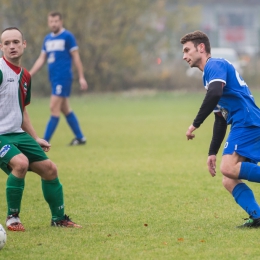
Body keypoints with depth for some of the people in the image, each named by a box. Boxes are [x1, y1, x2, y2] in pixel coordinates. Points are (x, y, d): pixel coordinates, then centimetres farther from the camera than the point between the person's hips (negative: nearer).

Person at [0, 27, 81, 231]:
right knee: (20, 163, -31)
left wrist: (35, 139, 21)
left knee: (49, 168, 7)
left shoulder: (25, 76, 12)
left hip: (18, 134, 9)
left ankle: (59, 218, 24)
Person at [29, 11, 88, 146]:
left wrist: (81, 77, -8)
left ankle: (45, 141, -11)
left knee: (54, 108, -10)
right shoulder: (47, 39, 14)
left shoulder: (67, 36, -5)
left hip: (63, 77, -7)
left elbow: (76, 57, -5)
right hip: (54, 78, 7)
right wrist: (29, 75, 9)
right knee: (65, 109, 10)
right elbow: (41, 59, 17)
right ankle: (80, 137, 18)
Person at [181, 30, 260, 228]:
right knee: (229, 181, 3)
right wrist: (212, 153, 26)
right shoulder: (211, 72, 27)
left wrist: (196, 124, -19)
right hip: (243, 126, 10)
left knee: (228, 167, -26)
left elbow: (214, 93, -25)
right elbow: (220, 120, 29)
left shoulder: (215, 65, -3)